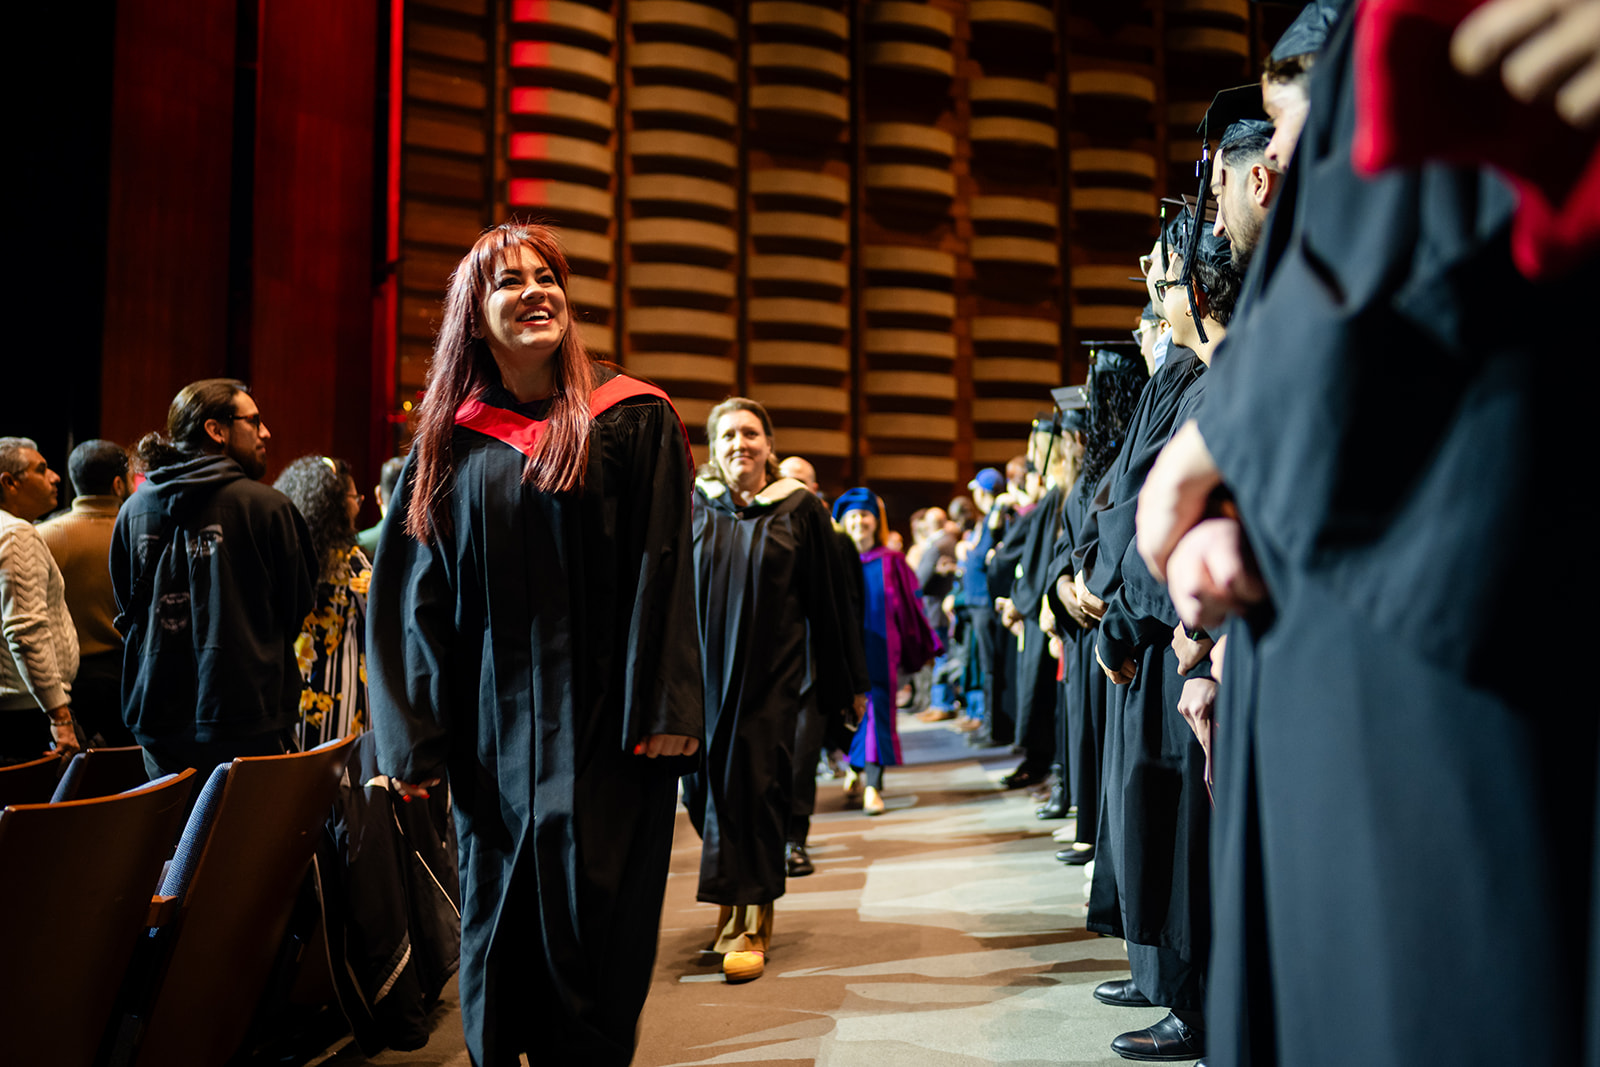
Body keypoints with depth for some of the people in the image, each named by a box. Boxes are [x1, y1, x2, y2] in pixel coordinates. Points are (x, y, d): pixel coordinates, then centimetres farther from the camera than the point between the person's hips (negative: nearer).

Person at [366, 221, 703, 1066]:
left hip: (599, 723, -2)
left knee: (587, 915, 0)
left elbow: (662, 574, -5)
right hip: (492, 728, 3)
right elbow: (414, 597, 8)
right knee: (498, 918, 9)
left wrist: (662, 714, -12)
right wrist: (411, 736, 1)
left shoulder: (632, 420, 0)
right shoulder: (450, 441, 8)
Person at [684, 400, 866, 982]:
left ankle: (750, 924, 6)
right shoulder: (692, 507, 4)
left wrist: (848, 682, 2)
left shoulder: (800, 509, -2)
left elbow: (828, 600, 0)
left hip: (769, 673, -2)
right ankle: (734, 901, 32)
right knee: (705, 786, 7)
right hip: (704, 671, 3)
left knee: (754, 786, -4)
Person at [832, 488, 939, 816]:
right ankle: (855, 770, 28)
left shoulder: (891, 562, 4)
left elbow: (910, 605, 8)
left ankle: (872, 785, -2)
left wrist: (921, 648, 8)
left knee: (877, 710, -4)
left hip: (880, 647, -1)